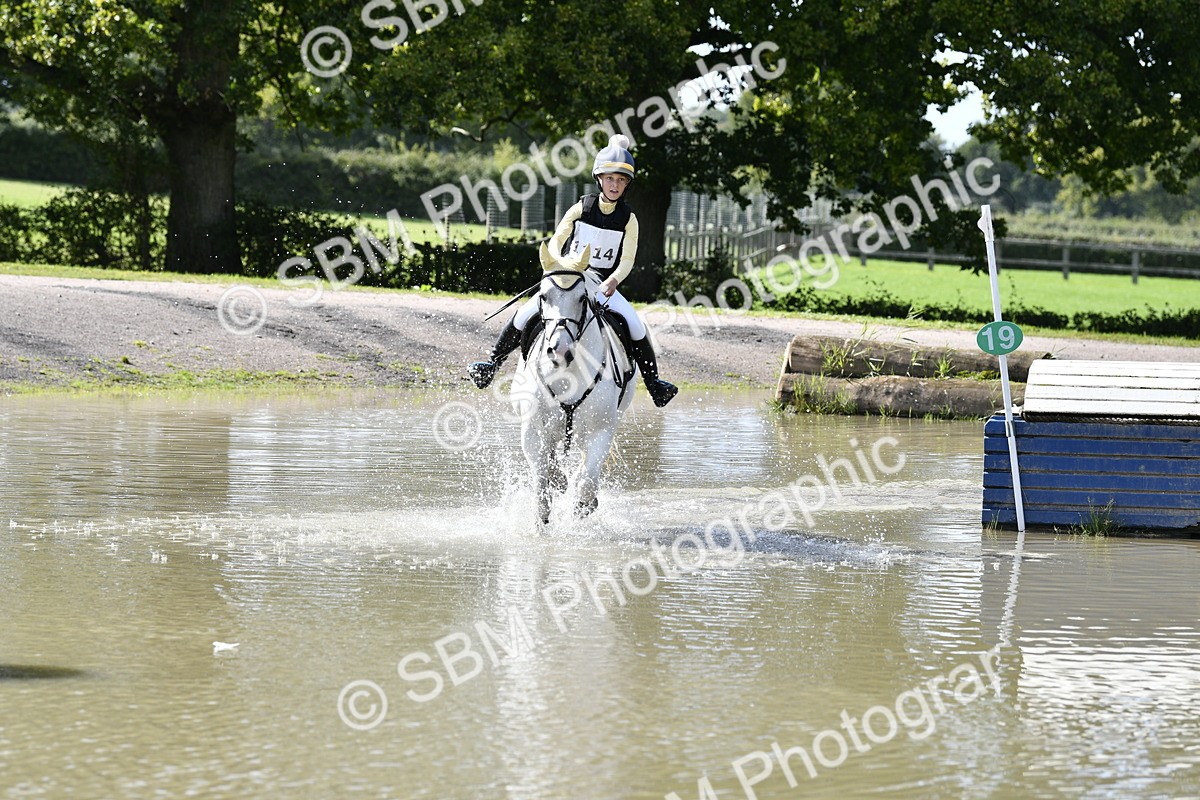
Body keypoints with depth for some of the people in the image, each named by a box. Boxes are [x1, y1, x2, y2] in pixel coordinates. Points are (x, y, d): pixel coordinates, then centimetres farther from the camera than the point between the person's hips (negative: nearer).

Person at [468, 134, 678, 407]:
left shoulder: (628, 219, -1)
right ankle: (493, 363, -5)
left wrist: (612, 281, -24)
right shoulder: (582, 208, 0)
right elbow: (556, 240, 1)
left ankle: (653, 382, -9)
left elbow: (627, 260, -5)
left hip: (604, 284, 0)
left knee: (636, 327, -21)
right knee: (525, 314, -19)